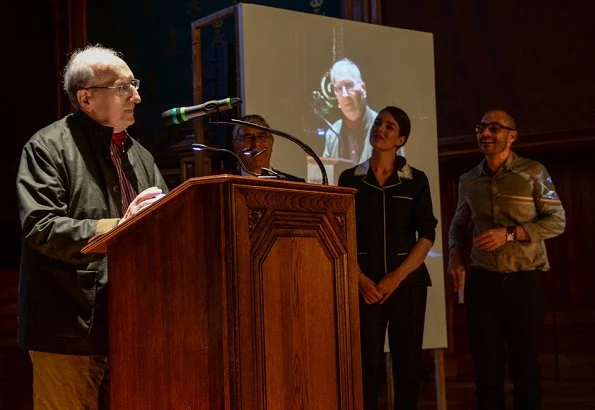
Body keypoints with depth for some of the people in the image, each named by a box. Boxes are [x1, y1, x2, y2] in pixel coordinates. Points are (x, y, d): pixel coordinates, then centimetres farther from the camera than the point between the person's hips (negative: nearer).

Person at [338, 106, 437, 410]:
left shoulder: (416, 180, 5)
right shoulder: (350, 178, 6)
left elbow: (427, 234, 0)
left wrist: (396, 277, -10)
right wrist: (360, 278, -10)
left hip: (407, 282, 0)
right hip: (365, 284, 0)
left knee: (408, 363, 3)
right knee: (367, 363, -5)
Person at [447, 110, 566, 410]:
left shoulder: (533, 173, -1)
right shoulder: (469, 181, 10)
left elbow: (557, 221, -5)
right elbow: (458, 223, 22)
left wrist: (510, 234, -16)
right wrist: (454, 253, 1)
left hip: (524, 280, -3)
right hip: (482, 281, 3)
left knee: (525, 366, 2)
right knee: (487, 366, 6)